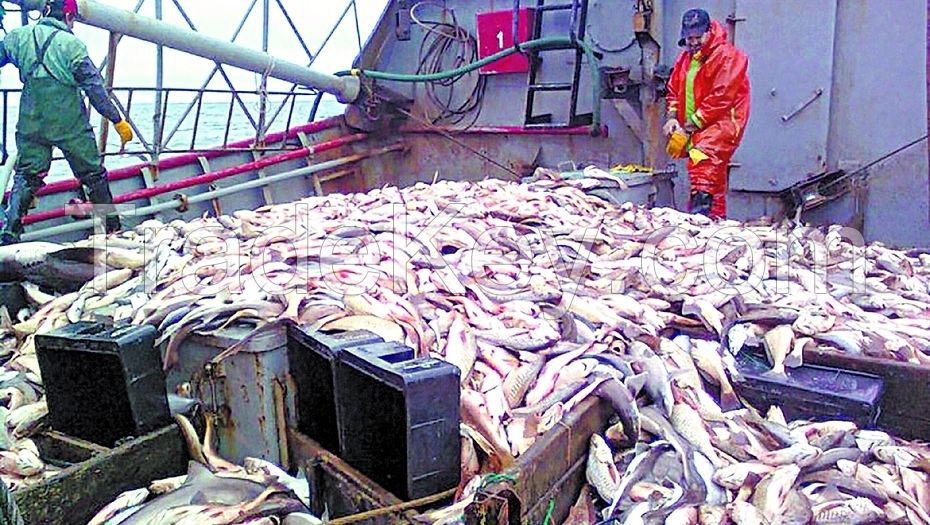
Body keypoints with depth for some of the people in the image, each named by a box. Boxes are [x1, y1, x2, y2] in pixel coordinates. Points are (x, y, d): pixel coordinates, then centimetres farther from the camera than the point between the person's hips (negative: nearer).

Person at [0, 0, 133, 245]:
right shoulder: (72, 44, -10)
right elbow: (95, 88, -11)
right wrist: (118, 120, -6)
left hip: (31, 124, 4)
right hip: (71, 125, -3)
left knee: (26, 177, 12)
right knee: (94, 176, 10)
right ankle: (113, 229, 19)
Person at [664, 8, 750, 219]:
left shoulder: (727, 56, -11)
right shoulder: (686, 57, 13)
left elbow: (720, 98, -19)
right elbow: (674, 89, 17)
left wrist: (690, 126, -19)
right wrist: (673, 117, -2)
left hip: (722, 122, -8)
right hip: (696, 129, 8)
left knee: (702, 159, -31)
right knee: (714, 172, 15)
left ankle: (701, 207, -40)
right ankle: (717, 219, 25)